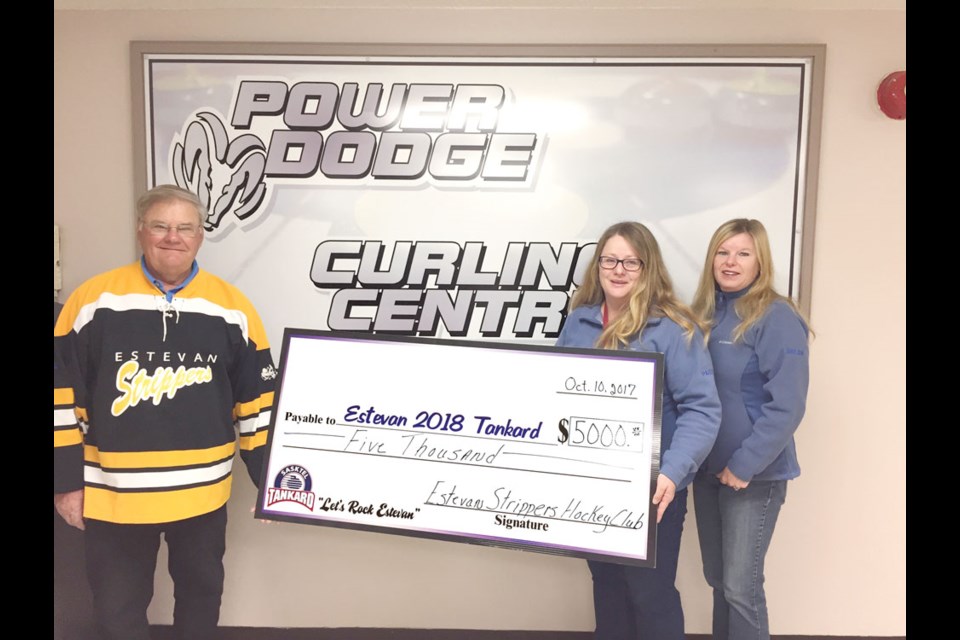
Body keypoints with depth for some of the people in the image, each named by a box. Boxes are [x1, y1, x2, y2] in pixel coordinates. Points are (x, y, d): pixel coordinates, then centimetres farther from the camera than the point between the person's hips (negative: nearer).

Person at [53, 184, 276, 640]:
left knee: (201, 592, 20)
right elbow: (62, 392, -1)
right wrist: (66, 481, -1)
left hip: (203, 492, 1)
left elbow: (257, 398, 1)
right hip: (112, 494, 0)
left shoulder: (231, 306, -4)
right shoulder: (93, 299, -6)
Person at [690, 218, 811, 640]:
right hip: (708, 468, 6)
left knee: (741, 585, 0)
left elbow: (787, 406, -19)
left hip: (753, 474, -6)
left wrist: (744, 464, -18)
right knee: (717, 578, 17)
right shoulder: (704, 314, 6)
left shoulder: (777, 318, -14)